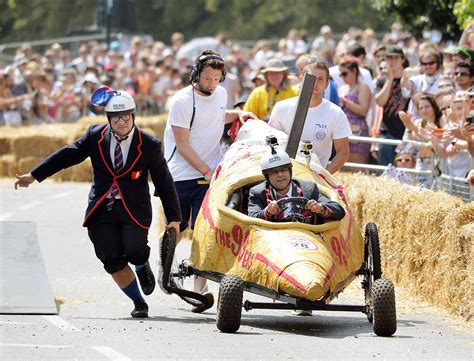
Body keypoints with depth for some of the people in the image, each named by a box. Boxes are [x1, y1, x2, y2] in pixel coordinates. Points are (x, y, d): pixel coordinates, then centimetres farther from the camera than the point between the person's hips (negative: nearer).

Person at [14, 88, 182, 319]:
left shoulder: (149, 146, -4)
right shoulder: (95, 136, 2)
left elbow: (164, 182, 1)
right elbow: (67, 156, 8)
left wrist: (174, 218, 1)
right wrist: (34, 176, 6)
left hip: (134, 210, -2)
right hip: (102, 210, 2)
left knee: (134, 251, -22)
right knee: (112, 260, -10)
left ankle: (142, 266, 17)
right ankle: (139, 303, 5)